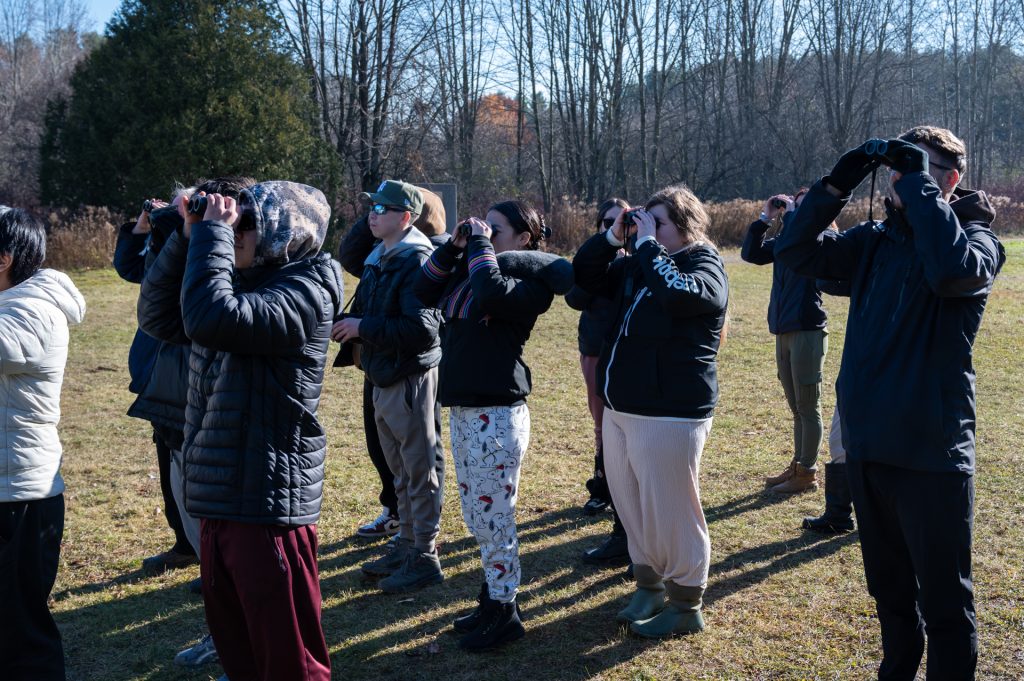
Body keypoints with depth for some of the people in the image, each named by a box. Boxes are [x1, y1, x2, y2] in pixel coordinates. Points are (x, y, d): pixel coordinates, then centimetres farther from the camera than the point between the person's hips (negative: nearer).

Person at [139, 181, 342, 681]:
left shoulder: (305, 292, -16)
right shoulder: (242, 281, 11)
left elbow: (209, 317, -30)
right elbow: (159, 315, 10)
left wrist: (213, 232, -19)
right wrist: (189, 237, 1)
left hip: (268, 501, -9)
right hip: (221, 494, 9)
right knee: (234, 640, 22)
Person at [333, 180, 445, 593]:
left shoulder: (417, 261, -17)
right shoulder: (379, 259, 11)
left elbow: (423, 328, -27)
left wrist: (363, 327, -21)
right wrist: (349, 324, 0)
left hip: (411, 379, -9)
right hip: (383, 379, 9)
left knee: (420, 469, 1)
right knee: (400, 470, 19)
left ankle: (424, 558, 11)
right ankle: (408, 544, 32)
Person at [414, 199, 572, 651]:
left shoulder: (529, 282, -12)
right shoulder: (469, 270, 12)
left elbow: (491, 294, -31)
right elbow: (425, 291, 12)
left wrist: (480, 245, -17)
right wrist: (455, 246, 3)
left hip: (496, 413, -9)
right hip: (461, 409, 9)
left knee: (492, 517, 0)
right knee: (476, 514, 17)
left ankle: (505, 612, 14)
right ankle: (493, 598, 31)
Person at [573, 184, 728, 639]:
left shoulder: (704, 266, -9)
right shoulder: (638, 264, 13)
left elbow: (678, 294, -30)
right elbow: (585, 276, 15)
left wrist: (647, 242, -21)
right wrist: (614, 236, 1)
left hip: (670, 416, -8)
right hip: (621, 410, 8)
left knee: (669, 513, -1)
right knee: (631, 507, 17)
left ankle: (685, 606, 15)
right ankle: (649, 585, 34)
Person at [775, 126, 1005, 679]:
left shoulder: (975, 238, -7)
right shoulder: (874, 240, 8)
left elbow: (953, 270, -31)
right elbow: (794, 252, 0)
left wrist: (918, 184, -23)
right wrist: (838, 183, -8)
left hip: (930, 452, -6)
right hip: (866, 447, 6)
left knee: (943, 600, 6)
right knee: (889, 590, 22)